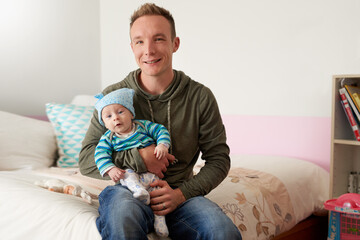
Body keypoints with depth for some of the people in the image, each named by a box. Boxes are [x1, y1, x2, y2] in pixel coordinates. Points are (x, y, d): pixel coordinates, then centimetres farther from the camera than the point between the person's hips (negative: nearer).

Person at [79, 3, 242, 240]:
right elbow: (86, 161, -1)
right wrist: (138, 157, -17)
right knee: (123, 215, -37)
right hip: (128, 189, -1)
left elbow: (219, 158, 3)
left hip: (179, 192, 2)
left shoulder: (200, 97, 0)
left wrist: (182, 193, -13)